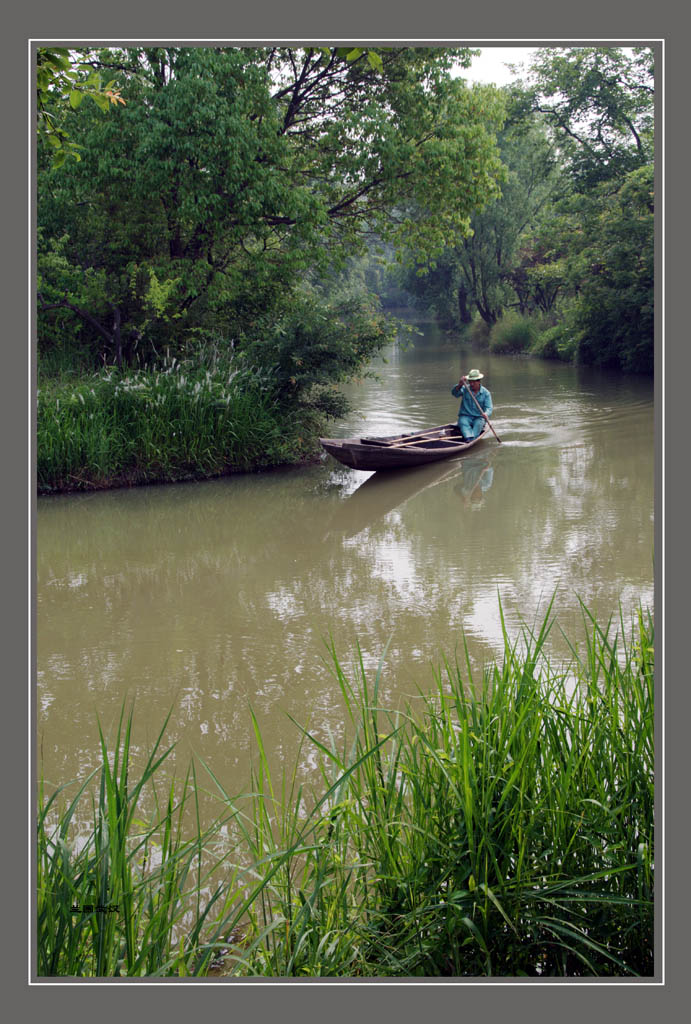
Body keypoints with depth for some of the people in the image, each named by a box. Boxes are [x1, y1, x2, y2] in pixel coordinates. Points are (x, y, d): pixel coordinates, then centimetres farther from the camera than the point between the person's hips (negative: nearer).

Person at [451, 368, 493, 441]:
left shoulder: (485, 393, 0)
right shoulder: (465, 389, 1)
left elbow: (489, 408, -11)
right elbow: (454, 393, -18)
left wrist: (486, 414, -35)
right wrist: (460, 384, -38)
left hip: (478, 418, 0)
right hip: (465, 416, 0)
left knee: (478, 424, -32)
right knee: (463, 423, -32)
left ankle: (473, 440, -50)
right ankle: (469, 438, -54)